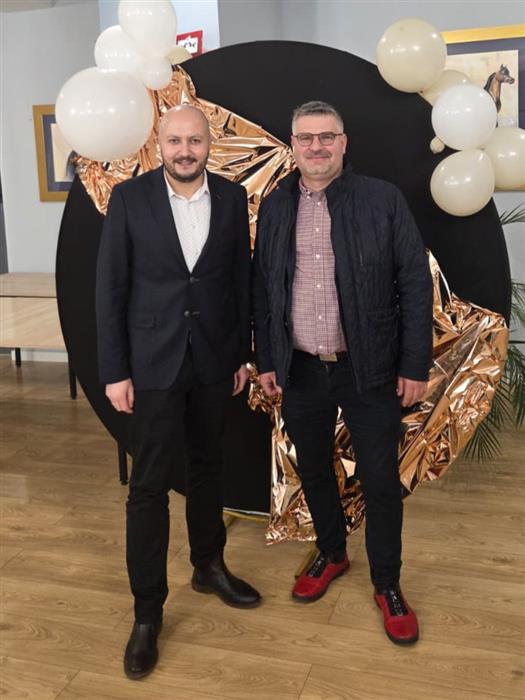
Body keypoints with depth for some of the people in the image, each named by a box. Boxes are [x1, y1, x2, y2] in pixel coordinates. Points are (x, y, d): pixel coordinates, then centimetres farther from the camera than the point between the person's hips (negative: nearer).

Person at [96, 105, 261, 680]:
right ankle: (147, 611, 14)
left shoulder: (232, 198, 0)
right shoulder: (129, 197, -7)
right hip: (153, 362, -2)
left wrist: (243, 353, 6)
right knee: (149, 484, 1)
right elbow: (110, 288, -7)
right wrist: (114, 371, -9)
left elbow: (240, 280, 6)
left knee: (207, 467, 17)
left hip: (214, 360, 3)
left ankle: (208, 566, 38)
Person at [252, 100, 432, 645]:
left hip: (369, 370, -3)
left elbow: (415, 284, -5)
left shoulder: (383, 200, -5)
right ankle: (331, 554, 40)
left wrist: (415, 365, -8)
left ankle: (387, 584, 26)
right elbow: (261, 289, 9)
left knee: (381, 482, 5)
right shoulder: (274, 207, 4)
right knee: (313, 471, 16)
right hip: (299, 370, 3)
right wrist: (265, 360, 5)